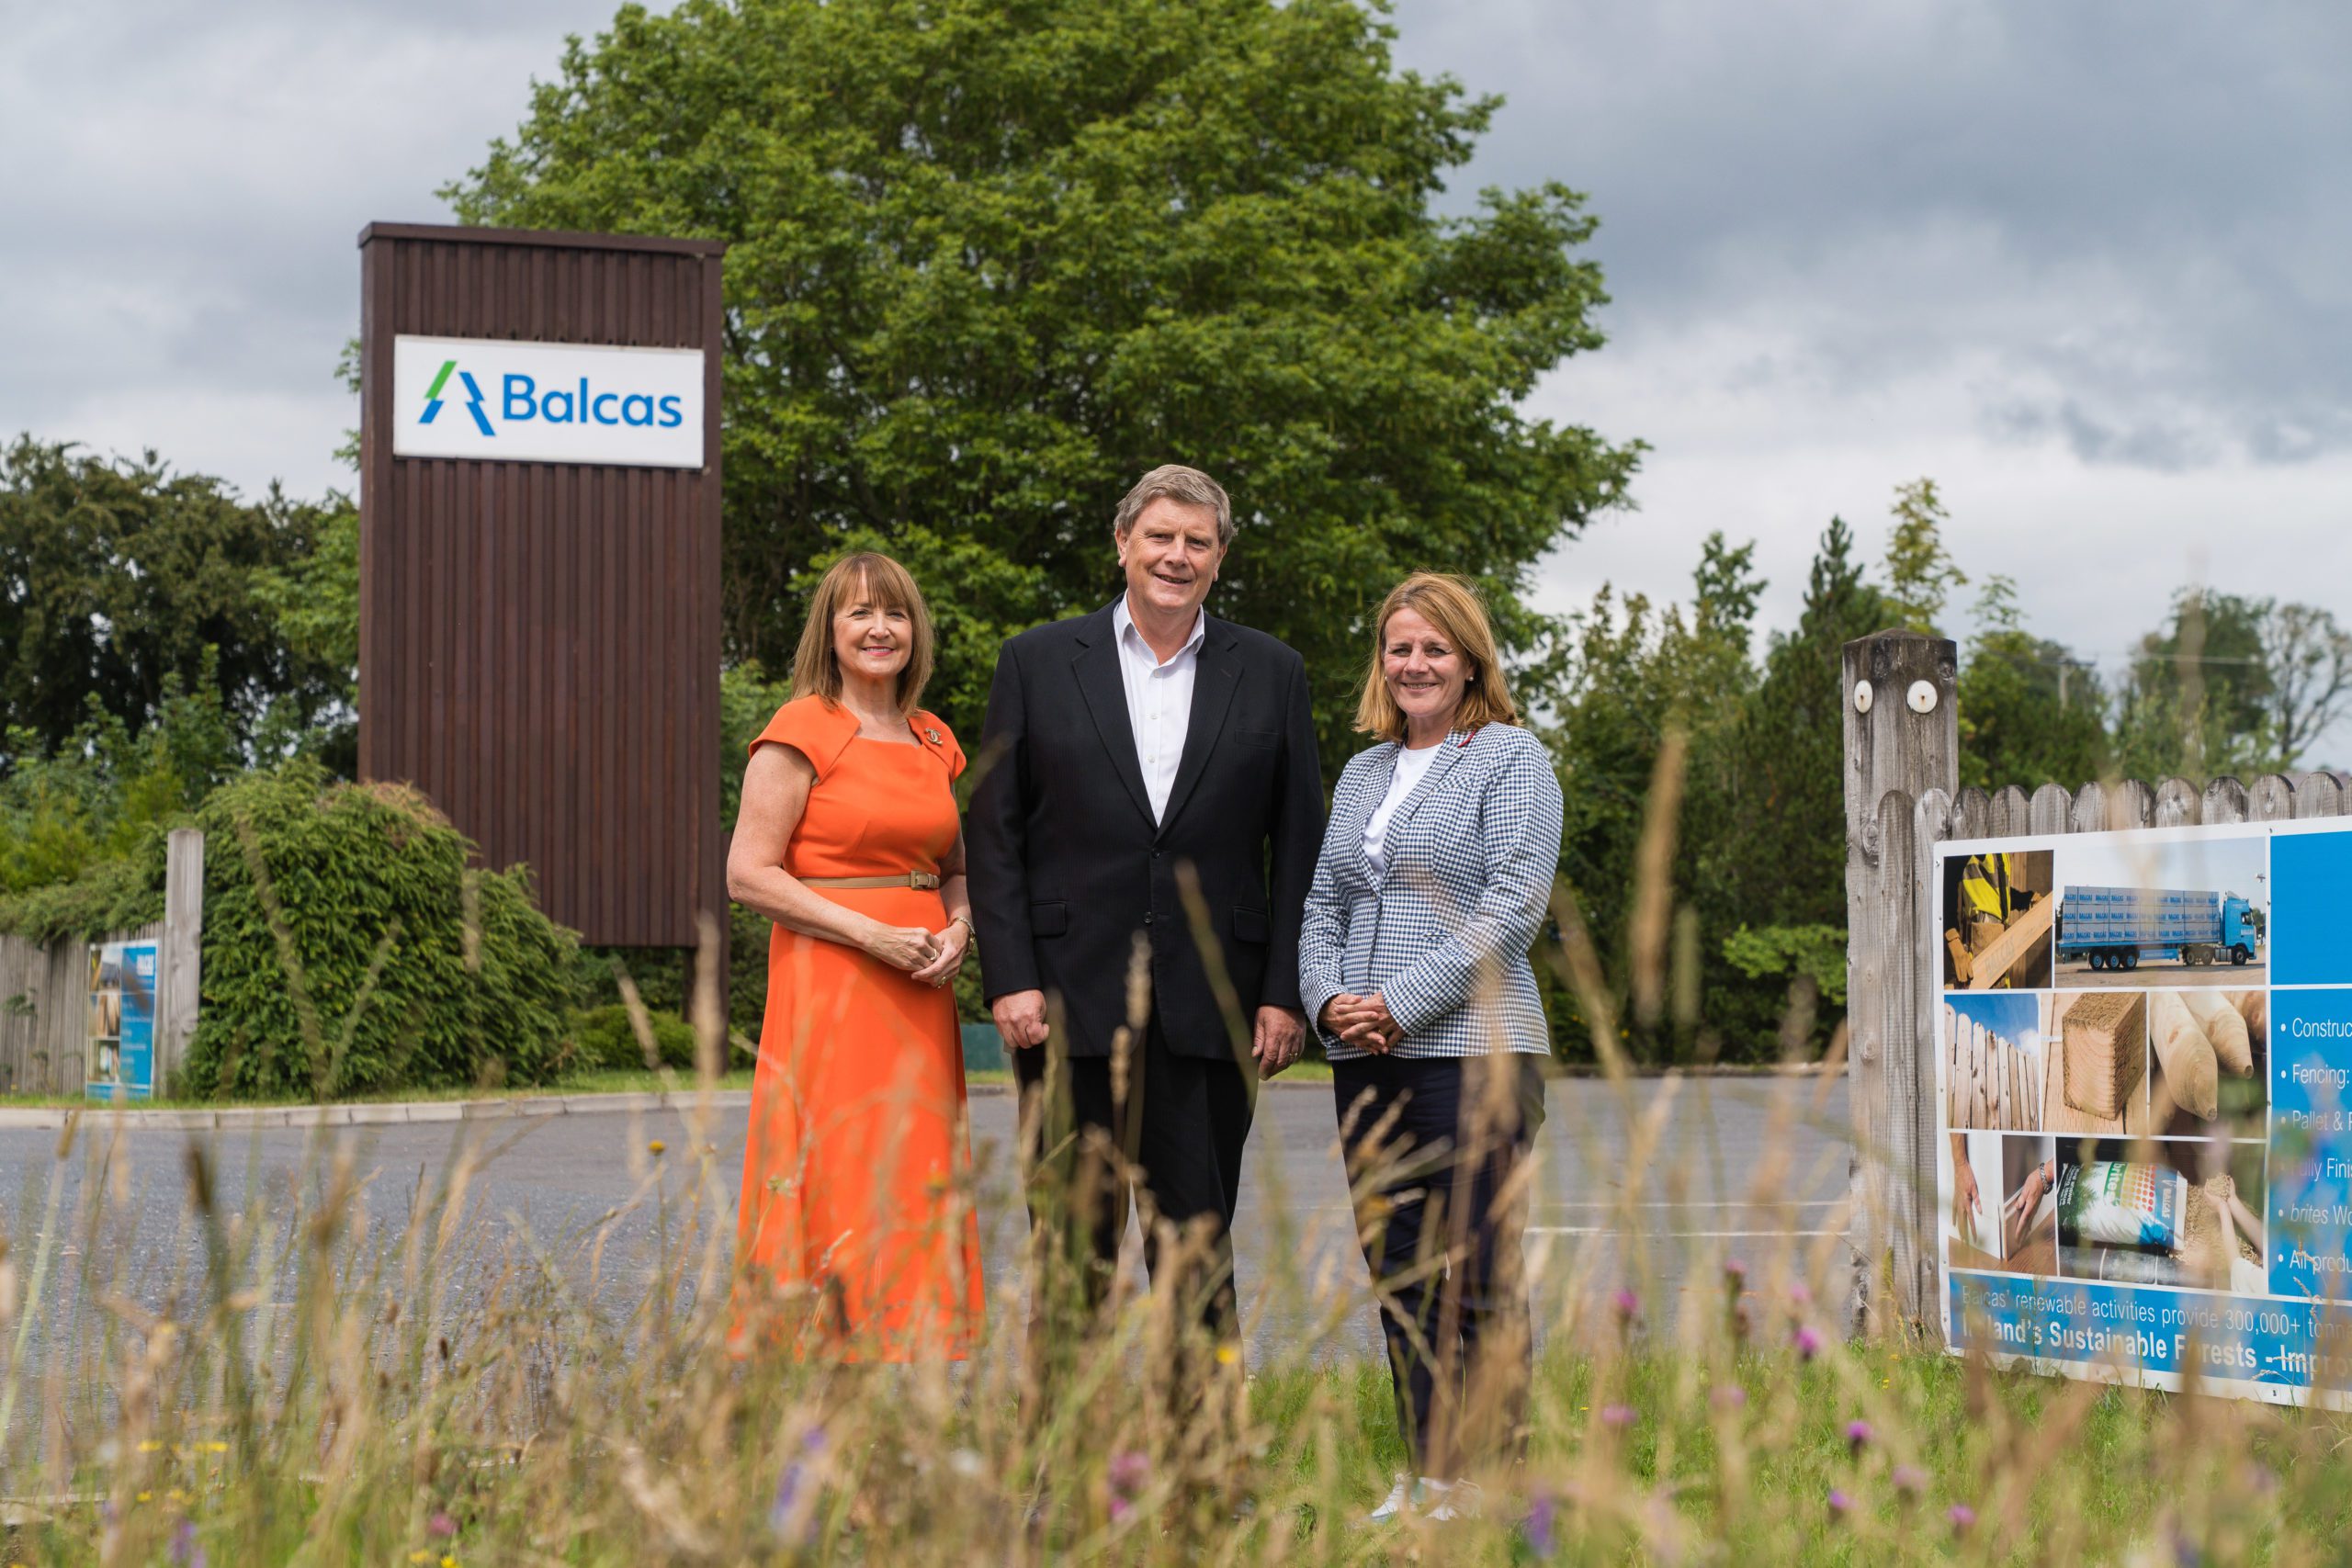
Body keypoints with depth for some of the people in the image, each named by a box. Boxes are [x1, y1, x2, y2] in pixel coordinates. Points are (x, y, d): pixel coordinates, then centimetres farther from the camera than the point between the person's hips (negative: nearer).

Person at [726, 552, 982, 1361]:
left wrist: (958, 929, 2)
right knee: (835, 1189, -7)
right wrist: (874, 936, -14)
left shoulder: (933, 742, 14)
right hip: (829, 987, -6)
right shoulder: (801, 732, -5)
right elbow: (749, 875, -10)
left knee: (915, 1191, 4)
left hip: (920, 993, 6)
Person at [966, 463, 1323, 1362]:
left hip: (1211, 1007, 1)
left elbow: (1300, 844, 8)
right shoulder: (1038, 662, 6)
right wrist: (1009, 980, -6)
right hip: (1070, 1000, -1)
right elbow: (994, 835, 3)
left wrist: (1284, 992, 0)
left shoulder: (1270, 674, 10)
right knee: (1072, 1242, 3)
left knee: (1199, 1244, 5)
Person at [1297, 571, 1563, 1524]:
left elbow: (1514, 903, -10)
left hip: (1472, 1049, -6)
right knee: (1397, 1271, 8)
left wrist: (1404, 1002, -15)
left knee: (1480, 1275, -6)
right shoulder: (1361, 774, 19)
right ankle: (1426, 1479, 14)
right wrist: (1327, 998, -1)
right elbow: (1323, 903, 20)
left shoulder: (1510, 757, 0)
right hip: (1363, 1057, 6)